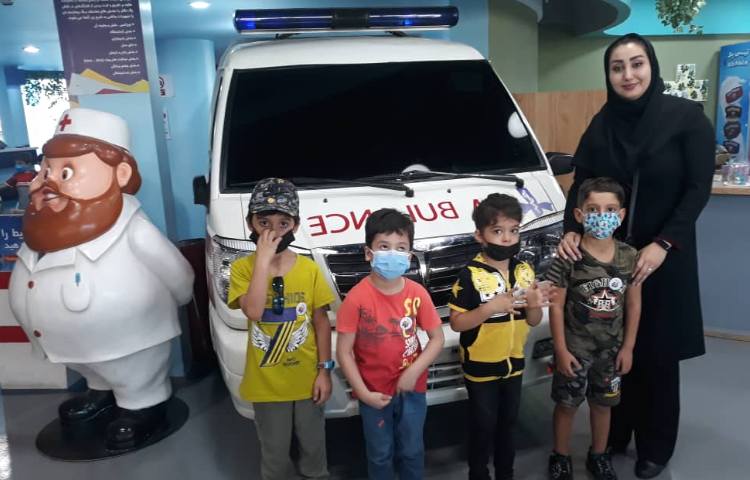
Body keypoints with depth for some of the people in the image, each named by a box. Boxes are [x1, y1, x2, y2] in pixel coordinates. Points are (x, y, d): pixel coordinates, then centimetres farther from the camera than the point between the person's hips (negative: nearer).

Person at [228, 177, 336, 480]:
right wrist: (263, 259, -26)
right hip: (266, 382, -1)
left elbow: (321, 322, -1)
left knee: (313, 445, 19)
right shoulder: (242, 268, -10)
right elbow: (253, 311, -27)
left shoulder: (310, 269, -7)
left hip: (306, 377, 1)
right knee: (274, 453, 16)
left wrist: (324, 370, -4)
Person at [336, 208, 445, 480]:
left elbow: (437, 338, -4)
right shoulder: (357, 298, -20)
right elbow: (344, 352, -14)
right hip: (375, 392, -2)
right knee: (380, 456, 18)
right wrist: (363, 393, -16)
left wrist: (414, 371, -16)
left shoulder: (417, 294, -11)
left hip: (412, 388, 2)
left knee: (412, 452, 20)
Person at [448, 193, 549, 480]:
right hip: (480, 366, -5)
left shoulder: (525, 271, -2)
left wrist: (534, 305, -19)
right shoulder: (470, 276, -19)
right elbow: (456, 323, -18)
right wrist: (490, 307, -31)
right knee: (483, 426, 10)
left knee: (507, 422, 21)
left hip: (514, 363, 5)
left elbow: (533, 322, 4)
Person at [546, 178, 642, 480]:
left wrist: (628, 346, 1)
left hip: (611, 348, 3)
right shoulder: (569, 258, -17)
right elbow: (556, 306, -12)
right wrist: (561, 349, -12)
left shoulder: (629, 257, -5)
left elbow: (633, 304, 2)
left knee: (602, 404, 19)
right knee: (566, 405, 11)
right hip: (575, 348, -3)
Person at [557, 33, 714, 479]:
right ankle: (614, 437, 29)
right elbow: (580, 184, 3)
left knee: (657, 355, 8)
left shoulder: (688, 116, -7)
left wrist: (661, 245, -18)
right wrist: (572, 231, -14)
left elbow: (698, 189, -9)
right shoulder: (601, 124, 3)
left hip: (664, 257, -3)